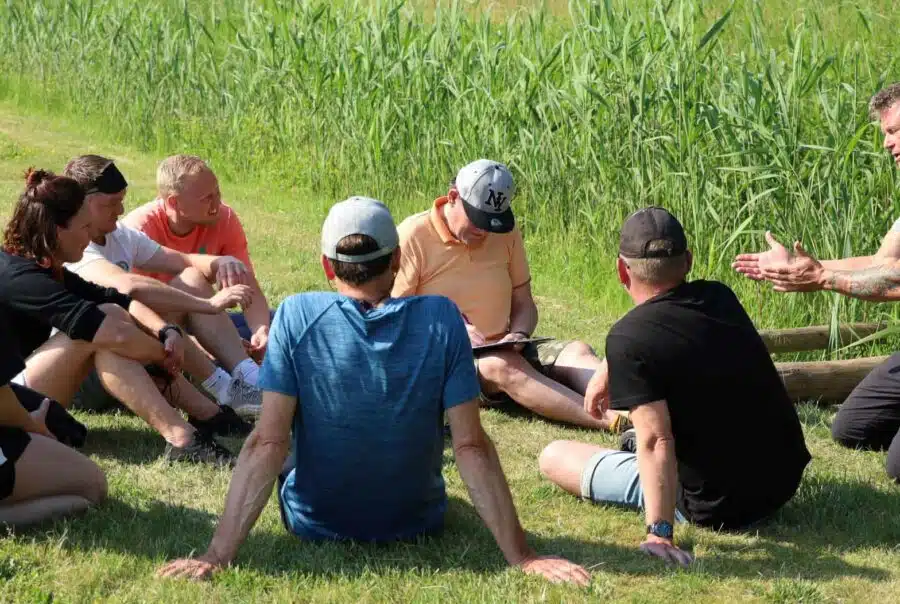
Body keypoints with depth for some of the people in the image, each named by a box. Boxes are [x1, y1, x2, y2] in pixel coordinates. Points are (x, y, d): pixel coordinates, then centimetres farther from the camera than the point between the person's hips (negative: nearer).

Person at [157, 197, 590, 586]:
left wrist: (217, 556, -20)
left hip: (314, 523, -1)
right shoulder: (441, 319, -16)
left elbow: (267, 444, -22)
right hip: (416, 523, 1)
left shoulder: (296, 316, -18)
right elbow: (472, 446, -19)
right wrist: (521, 557, -15)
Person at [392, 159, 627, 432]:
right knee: (504, 366, -36)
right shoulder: (414, 237, -7)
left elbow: (524, 303, 15)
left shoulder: (506, 233, 9)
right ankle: (612, 422, -52)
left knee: (577, 351, -20)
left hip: (502, 348, 6)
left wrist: (518, 335, -8)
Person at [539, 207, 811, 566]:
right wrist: (611, 373, 24)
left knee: (553, 457, 1)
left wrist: (660, 533, -36)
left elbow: (655, 440, -31)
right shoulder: (720, 298, -1)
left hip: (716, 507, -6)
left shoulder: (627, 339, -22)